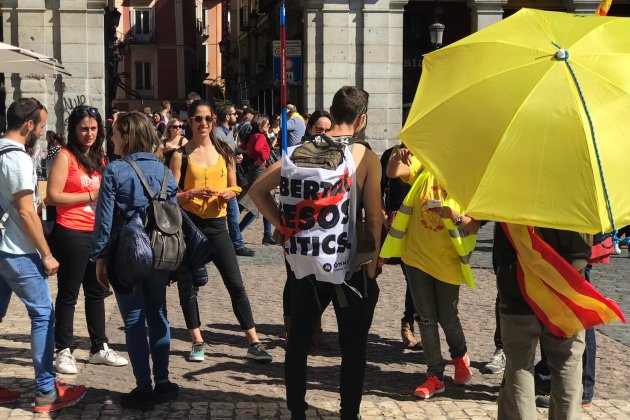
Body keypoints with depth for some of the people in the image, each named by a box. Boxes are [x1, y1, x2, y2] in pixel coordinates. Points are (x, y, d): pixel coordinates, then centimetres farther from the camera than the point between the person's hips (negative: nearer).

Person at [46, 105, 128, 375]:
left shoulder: (100, 158, 13)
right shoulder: (65, 156, -7)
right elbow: (53, 196, -14)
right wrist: (91, 196, -14)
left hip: (98, 233, 7)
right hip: (71, 233, -7)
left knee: (96, 292, 14)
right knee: (68, 294, 2)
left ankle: (99, 348, 23)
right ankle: (64, 351, 12)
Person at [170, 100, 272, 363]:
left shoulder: (224, 152, 7)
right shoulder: (181, 155, -1)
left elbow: (234, 187, 14)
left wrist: (229, 193, -8)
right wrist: (192, 194, -21)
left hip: (216, 224, 2)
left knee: (236, 284, -1)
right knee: (188, 286, 4)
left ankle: (254, 343, 4)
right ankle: (197, 343, 18)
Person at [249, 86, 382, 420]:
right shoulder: (365, 158, -10)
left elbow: (257, 190, 2)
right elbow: (373, 219, -10)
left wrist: (283, 225, 4)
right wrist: (373, 267, 0)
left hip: (305, 263, 3)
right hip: (350, 267, -3)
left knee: (298, 340, 17)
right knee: (353, 348, 10)